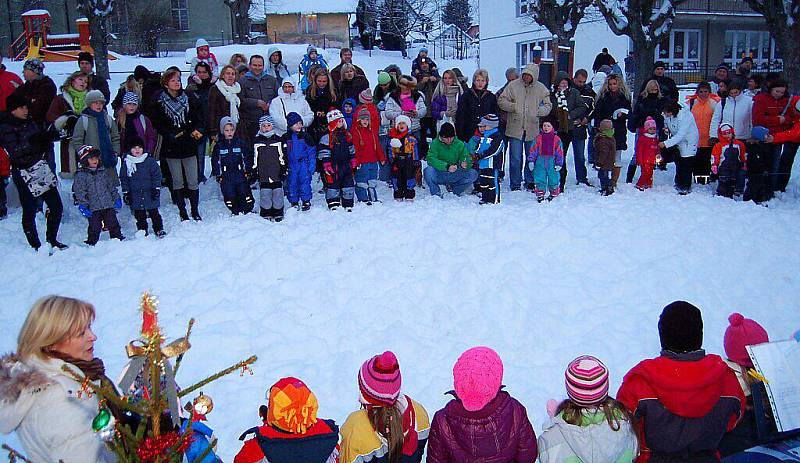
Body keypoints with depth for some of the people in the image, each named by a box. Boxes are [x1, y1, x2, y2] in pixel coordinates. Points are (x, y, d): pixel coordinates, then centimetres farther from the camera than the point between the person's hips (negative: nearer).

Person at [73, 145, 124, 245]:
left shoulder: (103, 172, 12)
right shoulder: (81, 175, -3)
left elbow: (112, 186, 19)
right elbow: (79, 192, -7)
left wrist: (117, 198, 13)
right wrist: (82, 205, -15)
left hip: (109, 206, 4)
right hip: (93, 208, -4)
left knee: (113, 225, 7)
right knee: (94, 228, 1)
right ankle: (91, 244, 15)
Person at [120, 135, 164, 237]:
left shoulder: (150, 161, -2)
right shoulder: (126, 163, 2)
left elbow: (157, 175, 1)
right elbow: (124, 179, 8)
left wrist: (156, 188, -4)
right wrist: (125, 192, 4)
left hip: (150, 193, -2)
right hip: (135, 196, 2)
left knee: (154, 213, 6)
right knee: (139, 216, 9)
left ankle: (159, 229, 16)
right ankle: (142, 231, 19)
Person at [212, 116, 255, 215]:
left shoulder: (240, 143, 4)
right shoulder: (219, 146, 4)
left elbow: (248, 157, 8)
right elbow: (215, 161, 8)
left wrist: (247, 171, 2)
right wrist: (218, 175, 2)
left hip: (241, 174, 0)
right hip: (226, 177, 0)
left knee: (245, 194, -2)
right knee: (229, 196, 1)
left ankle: (247, 211, 13)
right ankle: (236, 213, 16)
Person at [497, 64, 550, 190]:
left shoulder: (541, 89, 5)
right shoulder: (513, 85, -1)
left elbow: (548, 105, 10)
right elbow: (501, 101, 1)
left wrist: (539, 111, -10)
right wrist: (513, 107, -15)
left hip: (532, 129, 2)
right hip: (515, 129, -2)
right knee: (515, 158, 1)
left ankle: (530, 182, 24)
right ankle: (515, 184, 11)